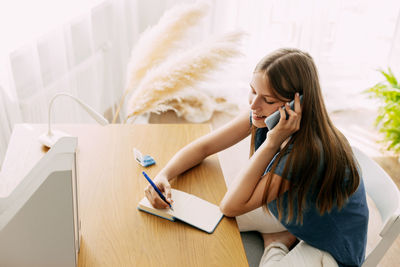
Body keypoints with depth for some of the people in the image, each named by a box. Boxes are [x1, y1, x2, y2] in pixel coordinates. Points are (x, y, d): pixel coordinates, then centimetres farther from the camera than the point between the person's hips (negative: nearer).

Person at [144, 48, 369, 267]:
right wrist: (164, 176, -24)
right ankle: (283, 238, 13)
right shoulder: (263, 115, -16)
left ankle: (275, 243, 5)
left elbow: (231, 206, -33)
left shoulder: (310, 151, -37)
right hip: (293, 216, 7)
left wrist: (272, 143, -40)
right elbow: (203, 147, -8)